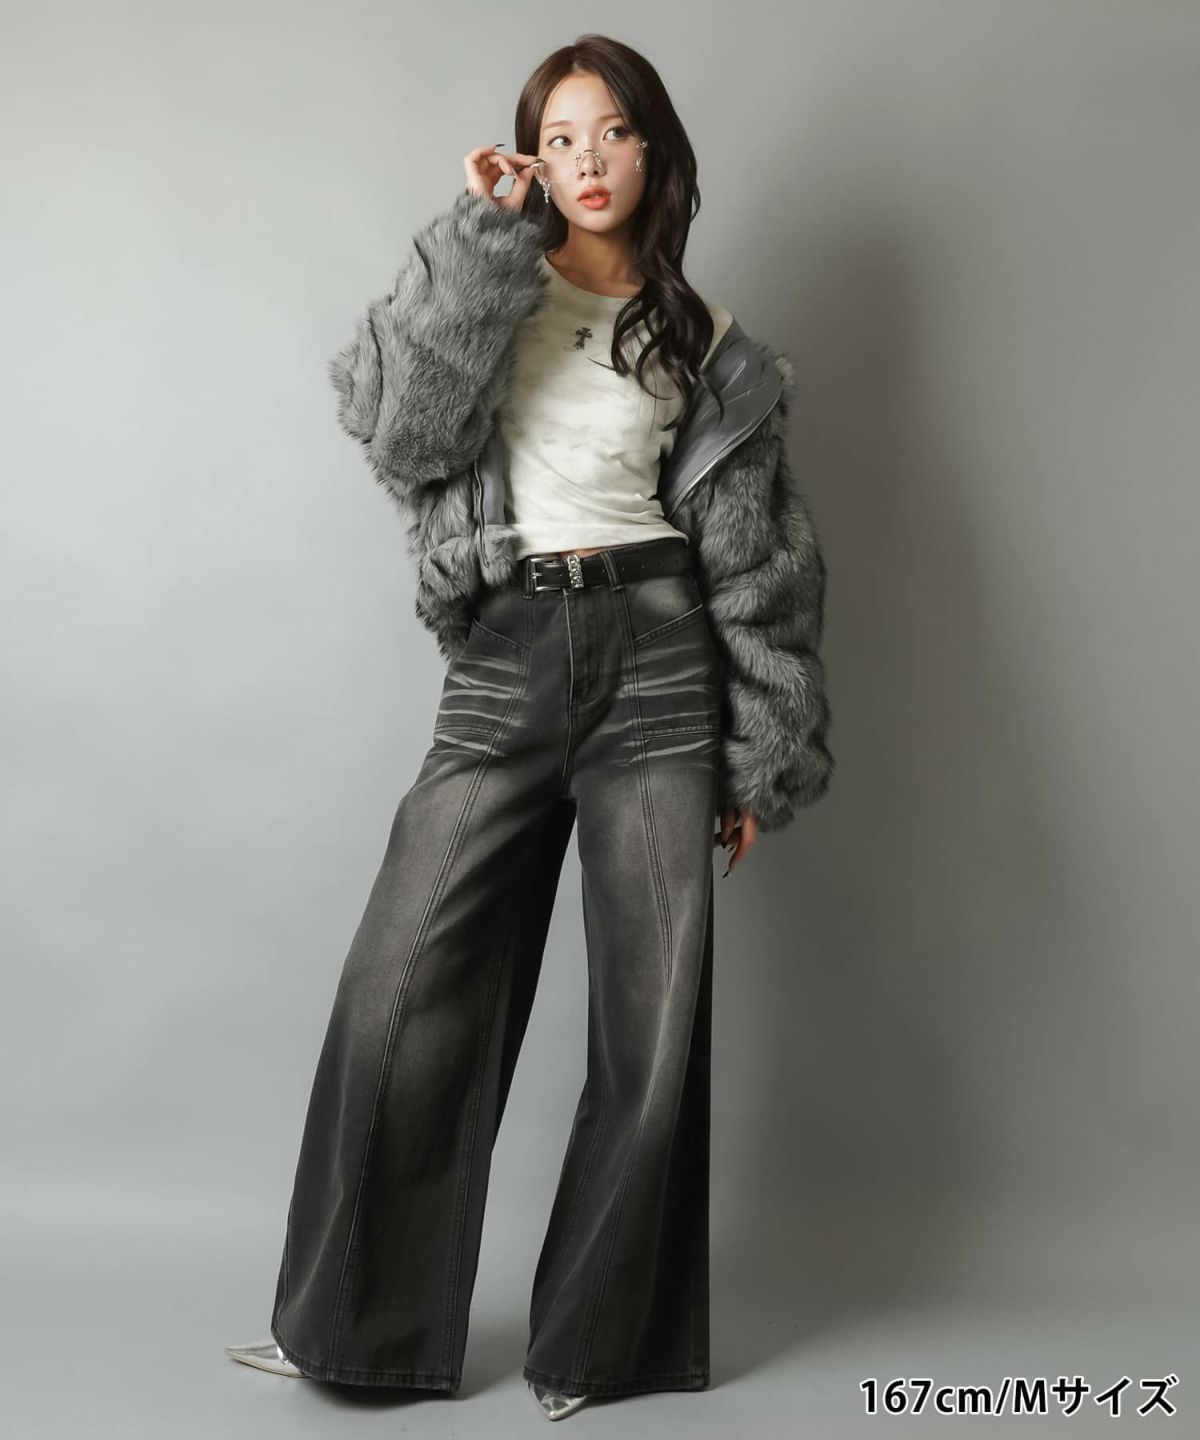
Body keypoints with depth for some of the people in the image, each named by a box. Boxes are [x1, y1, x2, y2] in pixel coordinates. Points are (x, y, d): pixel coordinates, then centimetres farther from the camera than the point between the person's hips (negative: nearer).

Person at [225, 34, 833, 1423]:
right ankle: (361, 1324, 14)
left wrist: (760, 759, 5)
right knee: (403, 994, -4)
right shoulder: (487, 288, 12)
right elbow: (395, 419, -9)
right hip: (501, 668, 0)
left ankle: (604, 1337, 19)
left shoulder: (704, 341, 12)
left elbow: (753, 554, 10)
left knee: (655, 1014, 2)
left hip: (656, 659, 1)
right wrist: (482, 235, -8)